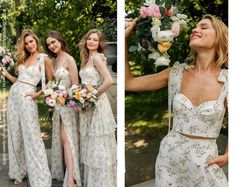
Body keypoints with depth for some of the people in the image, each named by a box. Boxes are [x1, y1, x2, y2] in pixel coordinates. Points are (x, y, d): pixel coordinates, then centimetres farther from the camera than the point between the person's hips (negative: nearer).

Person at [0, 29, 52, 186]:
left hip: (27, 98, -6)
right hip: (14, 95, 7)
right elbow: (19, 80, 16)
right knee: (16, 135, 11)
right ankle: (19, 171, 25)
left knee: (32, 137, -6)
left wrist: (38, 94, -11)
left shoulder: (44, 59, -3)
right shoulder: (23, 58, 14)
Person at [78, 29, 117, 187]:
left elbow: (109, 80, -24)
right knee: (90, 144, 16)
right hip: (87, 104, 9)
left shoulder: (97, 57, -12)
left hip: (97, 104, -9)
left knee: (99, 145, -1)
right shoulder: (87, 58, 14)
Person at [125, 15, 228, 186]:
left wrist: (227, 156, -2)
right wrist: (124, 38, -7)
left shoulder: (227, 80, -11)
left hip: (204, 162, -2)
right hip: (170, 155, 2)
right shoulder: (176, 73, -5)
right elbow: (129, 83, -4)